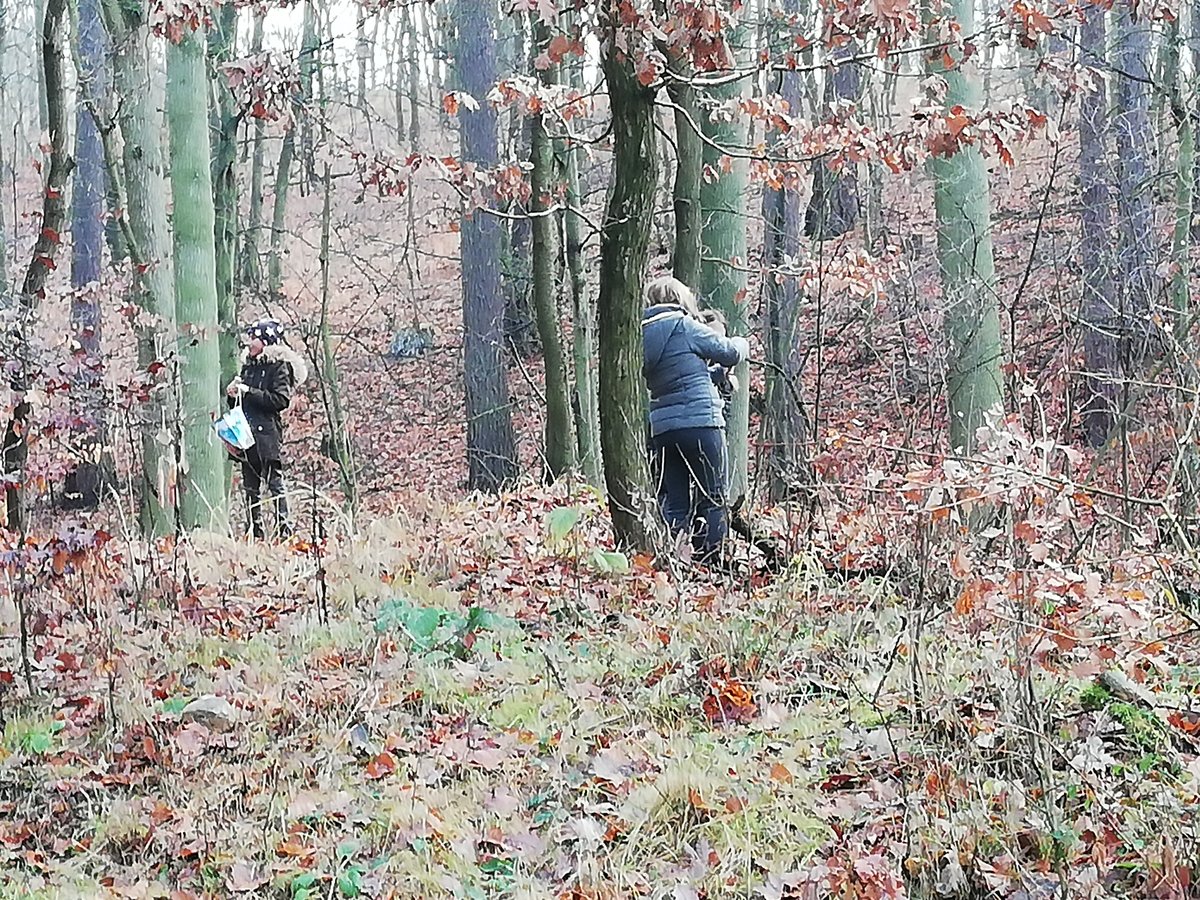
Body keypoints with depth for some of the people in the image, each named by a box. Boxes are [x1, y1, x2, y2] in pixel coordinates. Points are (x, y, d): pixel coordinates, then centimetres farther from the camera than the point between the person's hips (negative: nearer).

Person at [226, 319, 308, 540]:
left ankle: (284, 530, -6)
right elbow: (238, 405, 24)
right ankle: (256, 532, 12)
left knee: (274, 482, -7)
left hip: (268, 433, -7)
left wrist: (249, 392, -15)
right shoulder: (248, 366, 18)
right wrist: (233, 394, 1)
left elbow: (282, 400, -15)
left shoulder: (279, 366, -4)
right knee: (250, 486, 7)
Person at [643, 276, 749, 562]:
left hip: (662, 428, 6)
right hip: (701, 421, -6)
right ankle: (710, 563, 0)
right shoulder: (683, 326, -7)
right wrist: (742, 344, 20)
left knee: (674, 503, 8)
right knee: (712, 499, 2)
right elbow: (729, 352, -1)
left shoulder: (643, 334, 12)